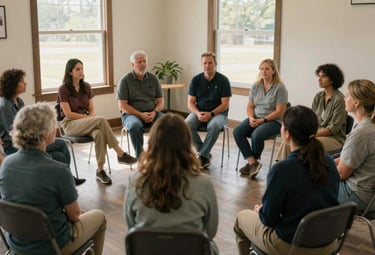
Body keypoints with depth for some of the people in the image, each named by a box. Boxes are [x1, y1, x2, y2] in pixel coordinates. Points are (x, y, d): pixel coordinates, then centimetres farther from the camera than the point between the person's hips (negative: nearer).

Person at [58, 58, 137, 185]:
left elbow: (91, 110, 13)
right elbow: (68, 113, -10)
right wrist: (87, 117, -12)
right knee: (101, 120, -33)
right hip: (70, 124, -5)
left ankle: (100, 170, -31)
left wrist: (91, 118, -10)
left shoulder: (86, 87, 12)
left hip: (86, 123, 5)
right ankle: (120, 154, -31)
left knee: (99, 134, -34)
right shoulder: (63, 89, -5)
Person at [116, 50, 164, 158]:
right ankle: (140, 156, -24)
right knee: (135, 126, -37)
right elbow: (122, 105, -6)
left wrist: (154, 112, -12)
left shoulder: (153, 78, 10)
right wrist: (140, 115, -17)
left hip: (152, 113, 3)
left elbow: (160, 101, 10)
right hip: (132, 113, -3)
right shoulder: (125, 80, -1)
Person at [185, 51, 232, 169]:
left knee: (214, 125, -37)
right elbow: (190, 102, 3)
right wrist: (198, 113, -18)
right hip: (199, 112, 3)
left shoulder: (223, 80, -4)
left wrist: (210, 114, -21)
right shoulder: (196, 80, 4)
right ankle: (206, 154, -14)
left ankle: (202, 155, -21)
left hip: (218, 112, -3)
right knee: (187, 124, -28)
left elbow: (225, 104, -7)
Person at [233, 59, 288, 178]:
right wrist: (251, 118, -10)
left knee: (256, 135, -34)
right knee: (237, 132, -22)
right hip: (255, 118, 6)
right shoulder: (255, 86, 11)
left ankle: (251, 163, -8)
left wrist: (262, 120, -18)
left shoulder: (280, 87, -6)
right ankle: (253, 162, -21)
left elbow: (279, 111, -11)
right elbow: (250, 106, 11)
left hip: (273, 121, -5)